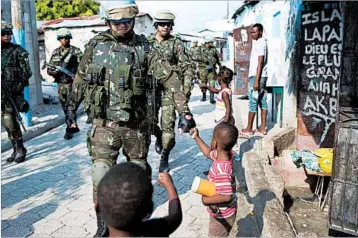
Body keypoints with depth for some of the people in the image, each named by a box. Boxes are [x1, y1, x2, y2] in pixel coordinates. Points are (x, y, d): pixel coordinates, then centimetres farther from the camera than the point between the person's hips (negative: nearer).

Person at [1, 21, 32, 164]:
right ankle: (16, 150, 21)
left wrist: (18, 86, -17)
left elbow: (26, 72, -7)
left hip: (13, 93, -5)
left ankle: (20, 149, 1)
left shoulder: (18, 51, -2)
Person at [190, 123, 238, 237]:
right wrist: (196, 137, 8)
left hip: (222, 216, -8)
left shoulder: (221, 169, -37)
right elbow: (209, 153, 9)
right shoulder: (224, 154, -11)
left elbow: (227, 196, -38)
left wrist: (206, 200, -25)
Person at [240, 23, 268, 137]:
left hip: (257, 76, -10)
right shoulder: (261, 42, 18)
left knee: (253, 102, -5)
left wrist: (256, 80, -22)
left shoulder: (260, 43, -12)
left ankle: (249, 129, 2)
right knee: (263, 102, 8)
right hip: (262, 76, 10)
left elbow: (260, 62, -19)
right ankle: (263, 128, 11)